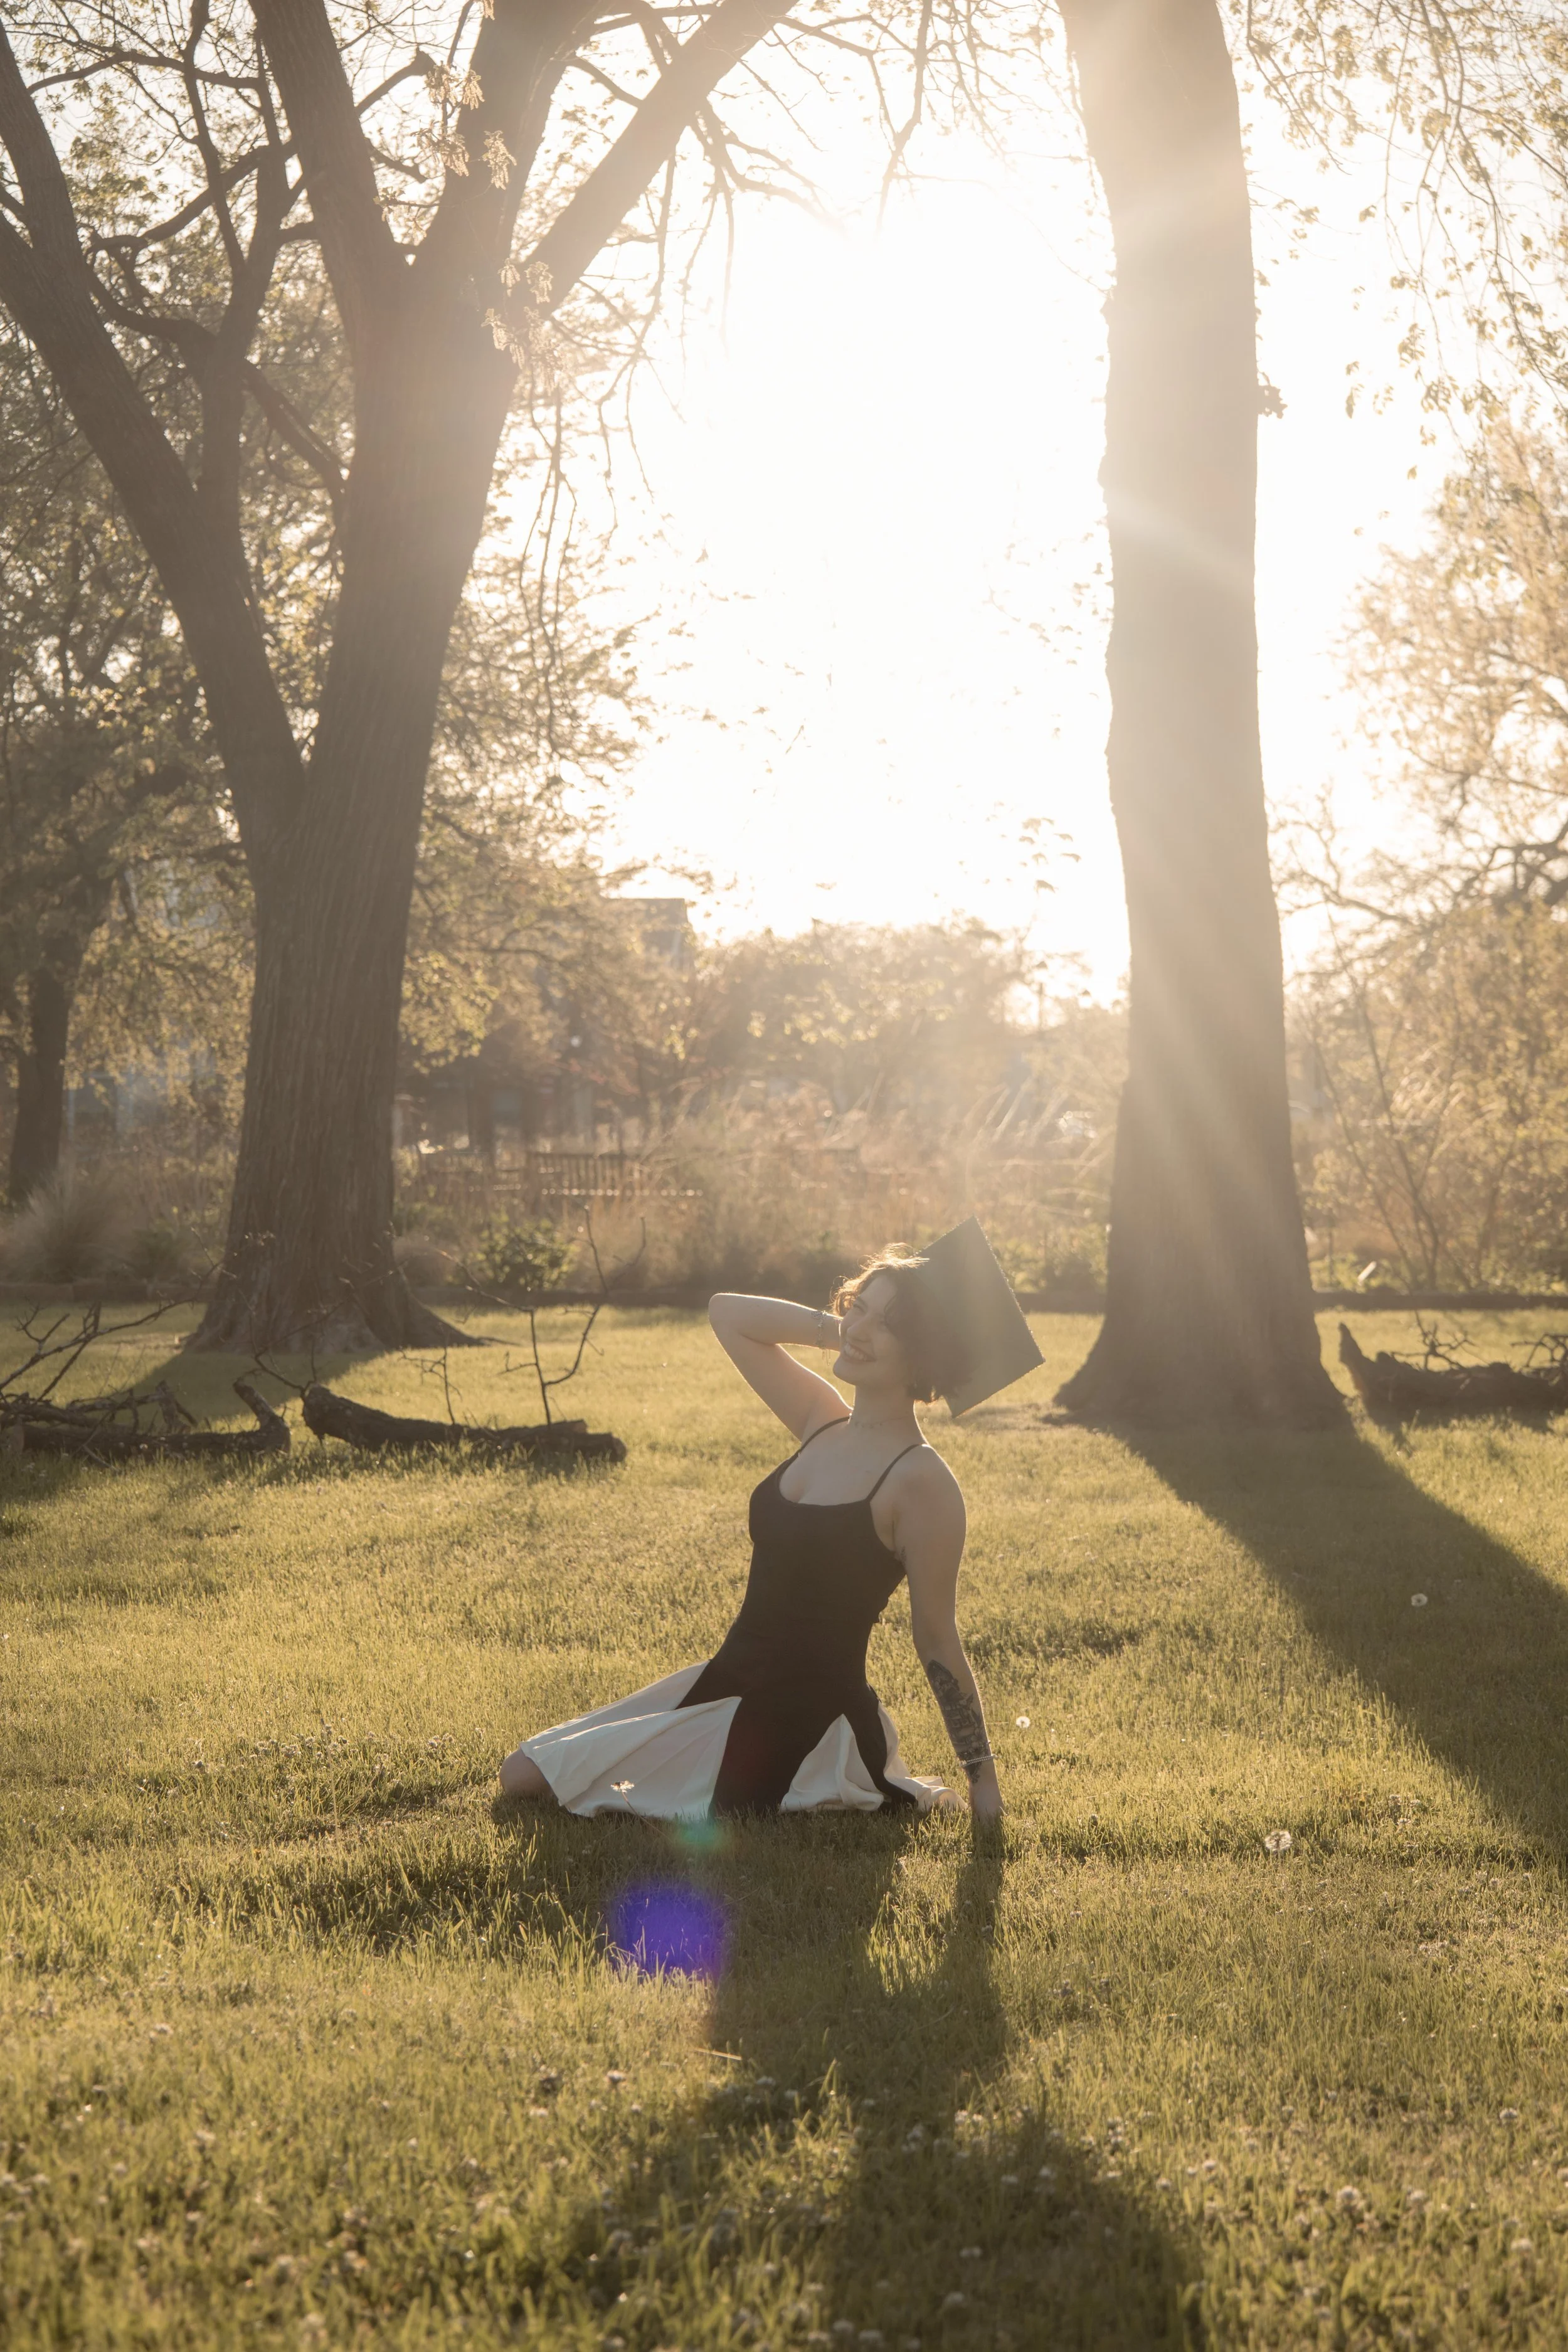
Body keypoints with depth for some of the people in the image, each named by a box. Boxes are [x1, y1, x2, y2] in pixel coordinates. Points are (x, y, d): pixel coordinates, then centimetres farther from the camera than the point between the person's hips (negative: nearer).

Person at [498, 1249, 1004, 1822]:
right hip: (724, 1685, 8)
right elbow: (727, 1313, 12)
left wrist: (983, 1779, -9)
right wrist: (837, 1328, 2)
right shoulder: (822, 1422, 4)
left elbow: (937, 1641, -12)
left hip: (807, 1726, -8)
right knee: (524, 1775, 11)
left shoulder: (920, 1481, -17)